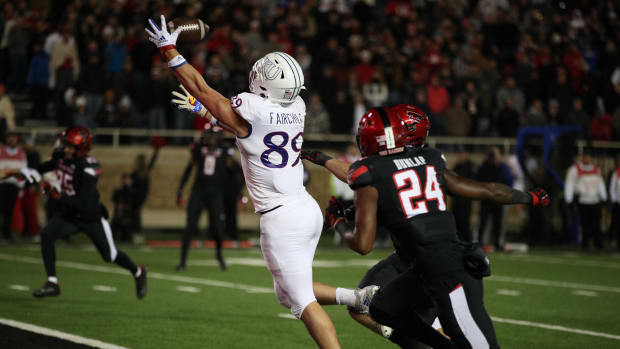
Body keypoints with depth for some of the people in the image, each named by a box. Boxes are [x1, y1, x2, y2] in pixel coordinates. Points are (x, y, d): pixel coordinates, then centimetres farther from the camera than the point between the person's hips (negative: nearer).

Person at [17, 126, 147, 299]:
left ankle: (138, 272, 38)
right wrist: (34, 171, 2)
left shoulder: (88, 169, -31)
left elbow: (84, 205, -34)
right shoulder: (60, 155, -10)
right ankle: (52, 283, -16)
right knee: (47, 234, -20)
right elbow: (52, 164, 18)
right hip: (69, 213, 6)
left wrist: (57, 195, -38)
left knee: (109, 255, 7)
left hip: (92, 217, -6)